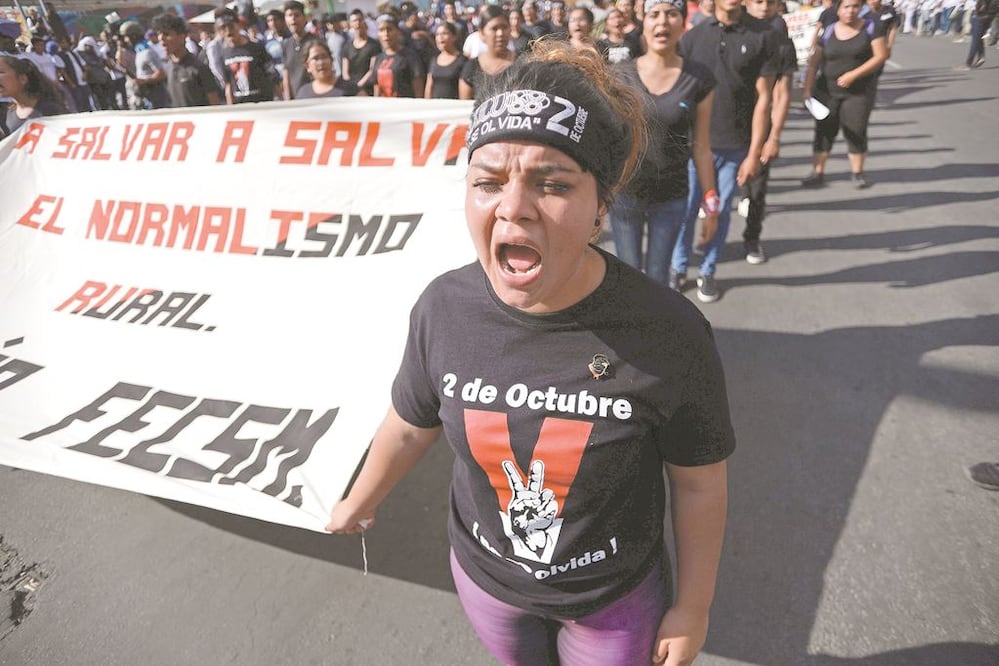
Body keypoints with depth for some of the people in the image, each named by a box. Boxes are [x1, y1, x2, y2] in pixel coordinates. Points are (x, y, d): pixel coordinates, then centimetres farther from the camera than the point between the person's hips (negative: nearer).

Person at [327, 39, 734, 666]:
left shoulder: (670, 334, -29)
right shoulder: (444, 309, -21)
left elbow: (699, 483, -14)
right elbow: (410, 424, -2)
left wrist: (693, 608, -3)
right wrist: (359, 504, 14)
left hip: (617, 594, -2)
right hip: (484, 574, 3)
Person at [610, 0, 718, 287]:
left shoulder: (699, 78, -3)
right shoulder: (621, 74, -4)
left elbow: (701, 147, 1)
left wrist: (711, 203, 2)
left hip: (671, 198, 0)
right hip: (623, 194, 0)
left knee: (658, 276, 10)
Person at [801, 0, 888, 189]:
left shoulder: (870, 28, -2)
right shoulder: (828, 32, 4)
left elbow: (881, 55, -8)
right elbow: (815, 62, 2)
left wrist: (853, 75, -17)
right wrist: (807, 87, -9)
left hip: (860, 92, -2)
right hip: (828, 90, 2)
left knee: (856, 132, -1)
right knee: (824, 131, 1)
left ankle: (857, 173, 12)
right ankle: (818, 173, 5)